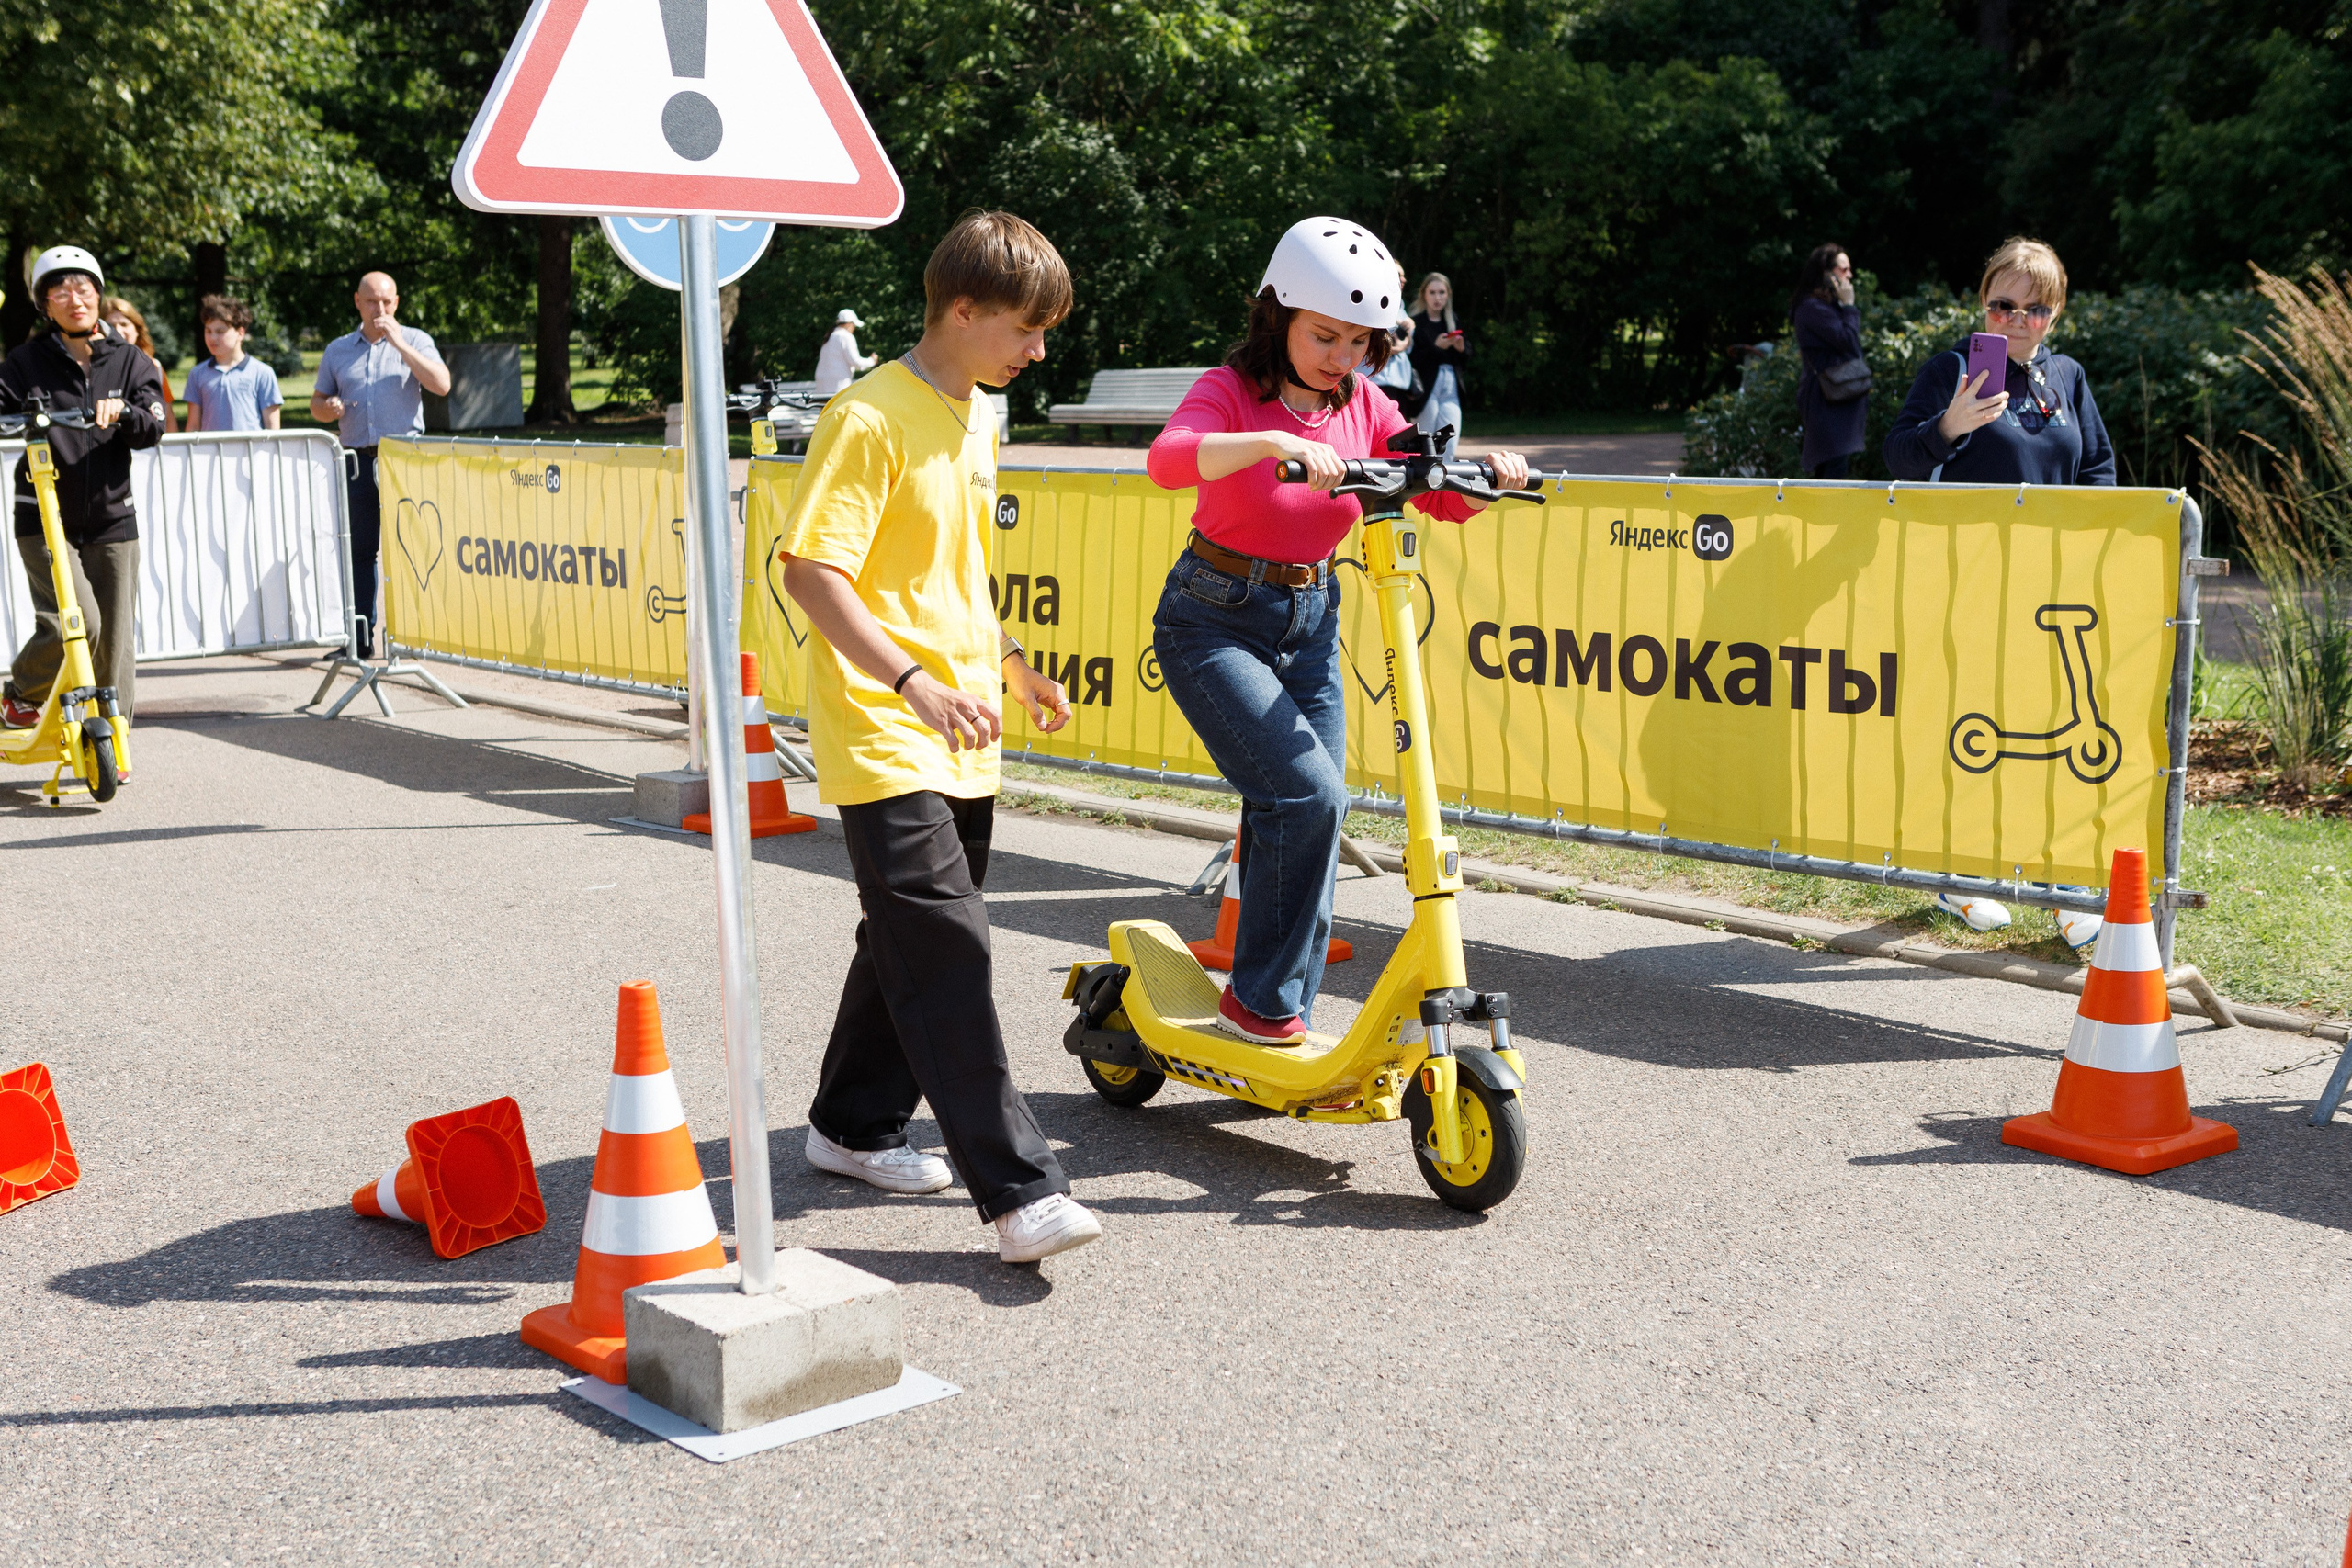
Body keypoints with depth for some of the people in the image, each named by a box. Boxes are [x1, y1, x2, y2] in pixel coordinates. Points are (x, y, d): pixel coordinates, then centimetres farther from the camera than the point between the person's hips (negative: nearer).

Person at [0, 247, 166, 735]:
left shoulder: (129, 360, 6)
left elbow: (152, 428, -4)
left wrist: (122, 414, -25)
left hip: (111, 518, 3)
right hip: (45, 518, -2)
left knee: (115, 636, 3)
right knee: (74, 624, -16)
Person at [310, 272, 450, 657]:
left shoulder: (415, 340, 6)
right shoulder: (337, 351, 15)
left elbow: (441, 385, -10)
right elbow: (317, 402, 20)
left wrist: (399, 343, -13)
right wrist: (327, 409, -4)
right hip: (358, 461, 3)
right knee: (359, 549, 4)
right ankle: (359, 636, 9)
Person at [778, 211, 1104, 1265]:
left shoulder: (975, 419, 14)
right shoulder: (870, 419, -15)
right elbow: (809, 569, -22)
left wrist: (1012, 666, 25)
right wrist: (914, 681, -30)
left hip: (959, 737, 9)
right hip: (884, 737, -9)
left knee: (911, 940, 17)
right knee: (946, 950, -12)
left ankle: (853, 1127, 33)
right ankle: (1020, 1192, -13)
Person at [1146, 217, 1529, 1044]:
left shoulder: (1364, 409, 2)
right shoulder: (1232, 391, -14)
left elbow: (1443, 497, 0)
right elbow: (1168, 458, -35)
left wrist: (1491, 473, -22)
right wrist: (1274, 442, -50)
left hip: (1310, 625, 6)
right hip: (1214, 621, -6)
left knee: (1304, 814, 5)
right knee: (1307, 793, -20)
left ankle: (1283, 1034, 17)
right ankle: (1259, 1000, -5)